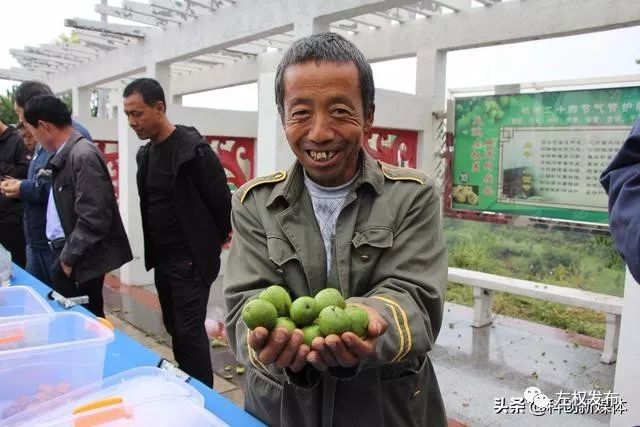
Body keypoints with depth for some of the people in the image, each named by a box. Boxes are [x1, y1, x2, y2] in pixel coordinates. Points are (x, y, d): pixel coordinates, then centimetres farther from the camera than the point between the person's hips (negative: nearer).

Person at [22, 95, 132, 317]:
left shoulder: (83, 155, -20)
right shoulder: (65, 155, 9)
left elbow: (93, 219, -23)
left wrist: (68, 257, -13)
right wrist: (63, 254, 10)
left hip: (81, 260, -9)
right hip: (66, 252, 9)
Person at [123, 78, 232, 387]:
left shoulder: (193, 149, -18)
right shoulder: (146, 153, 9)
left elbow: (220, 199, -15)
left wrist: (217, 239, -1)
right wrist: (153, 251, 15)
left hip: (191, 259, -8)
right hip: (161, 258, 8)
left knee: (189, 333, -3)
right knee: (175, 329, 18)